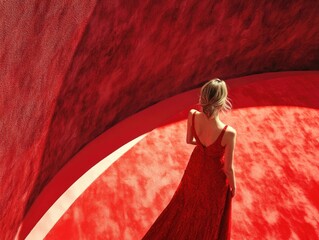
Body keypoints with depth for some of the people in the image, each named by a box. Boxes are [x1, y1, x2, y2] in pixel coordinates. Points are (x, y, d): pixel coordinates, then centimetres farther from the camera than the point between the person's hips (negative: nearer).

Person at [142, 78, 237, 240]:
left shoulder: (192, 115, -29)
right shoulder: (228, 133, -42)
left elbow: (189, 140, -6)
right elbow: (228, 168, -24)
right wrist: (233, 186, -3)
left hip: (196, 164, 5)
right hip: (215, 174, -5)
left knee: (189, 197, 37)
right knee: (212, 211, 28)